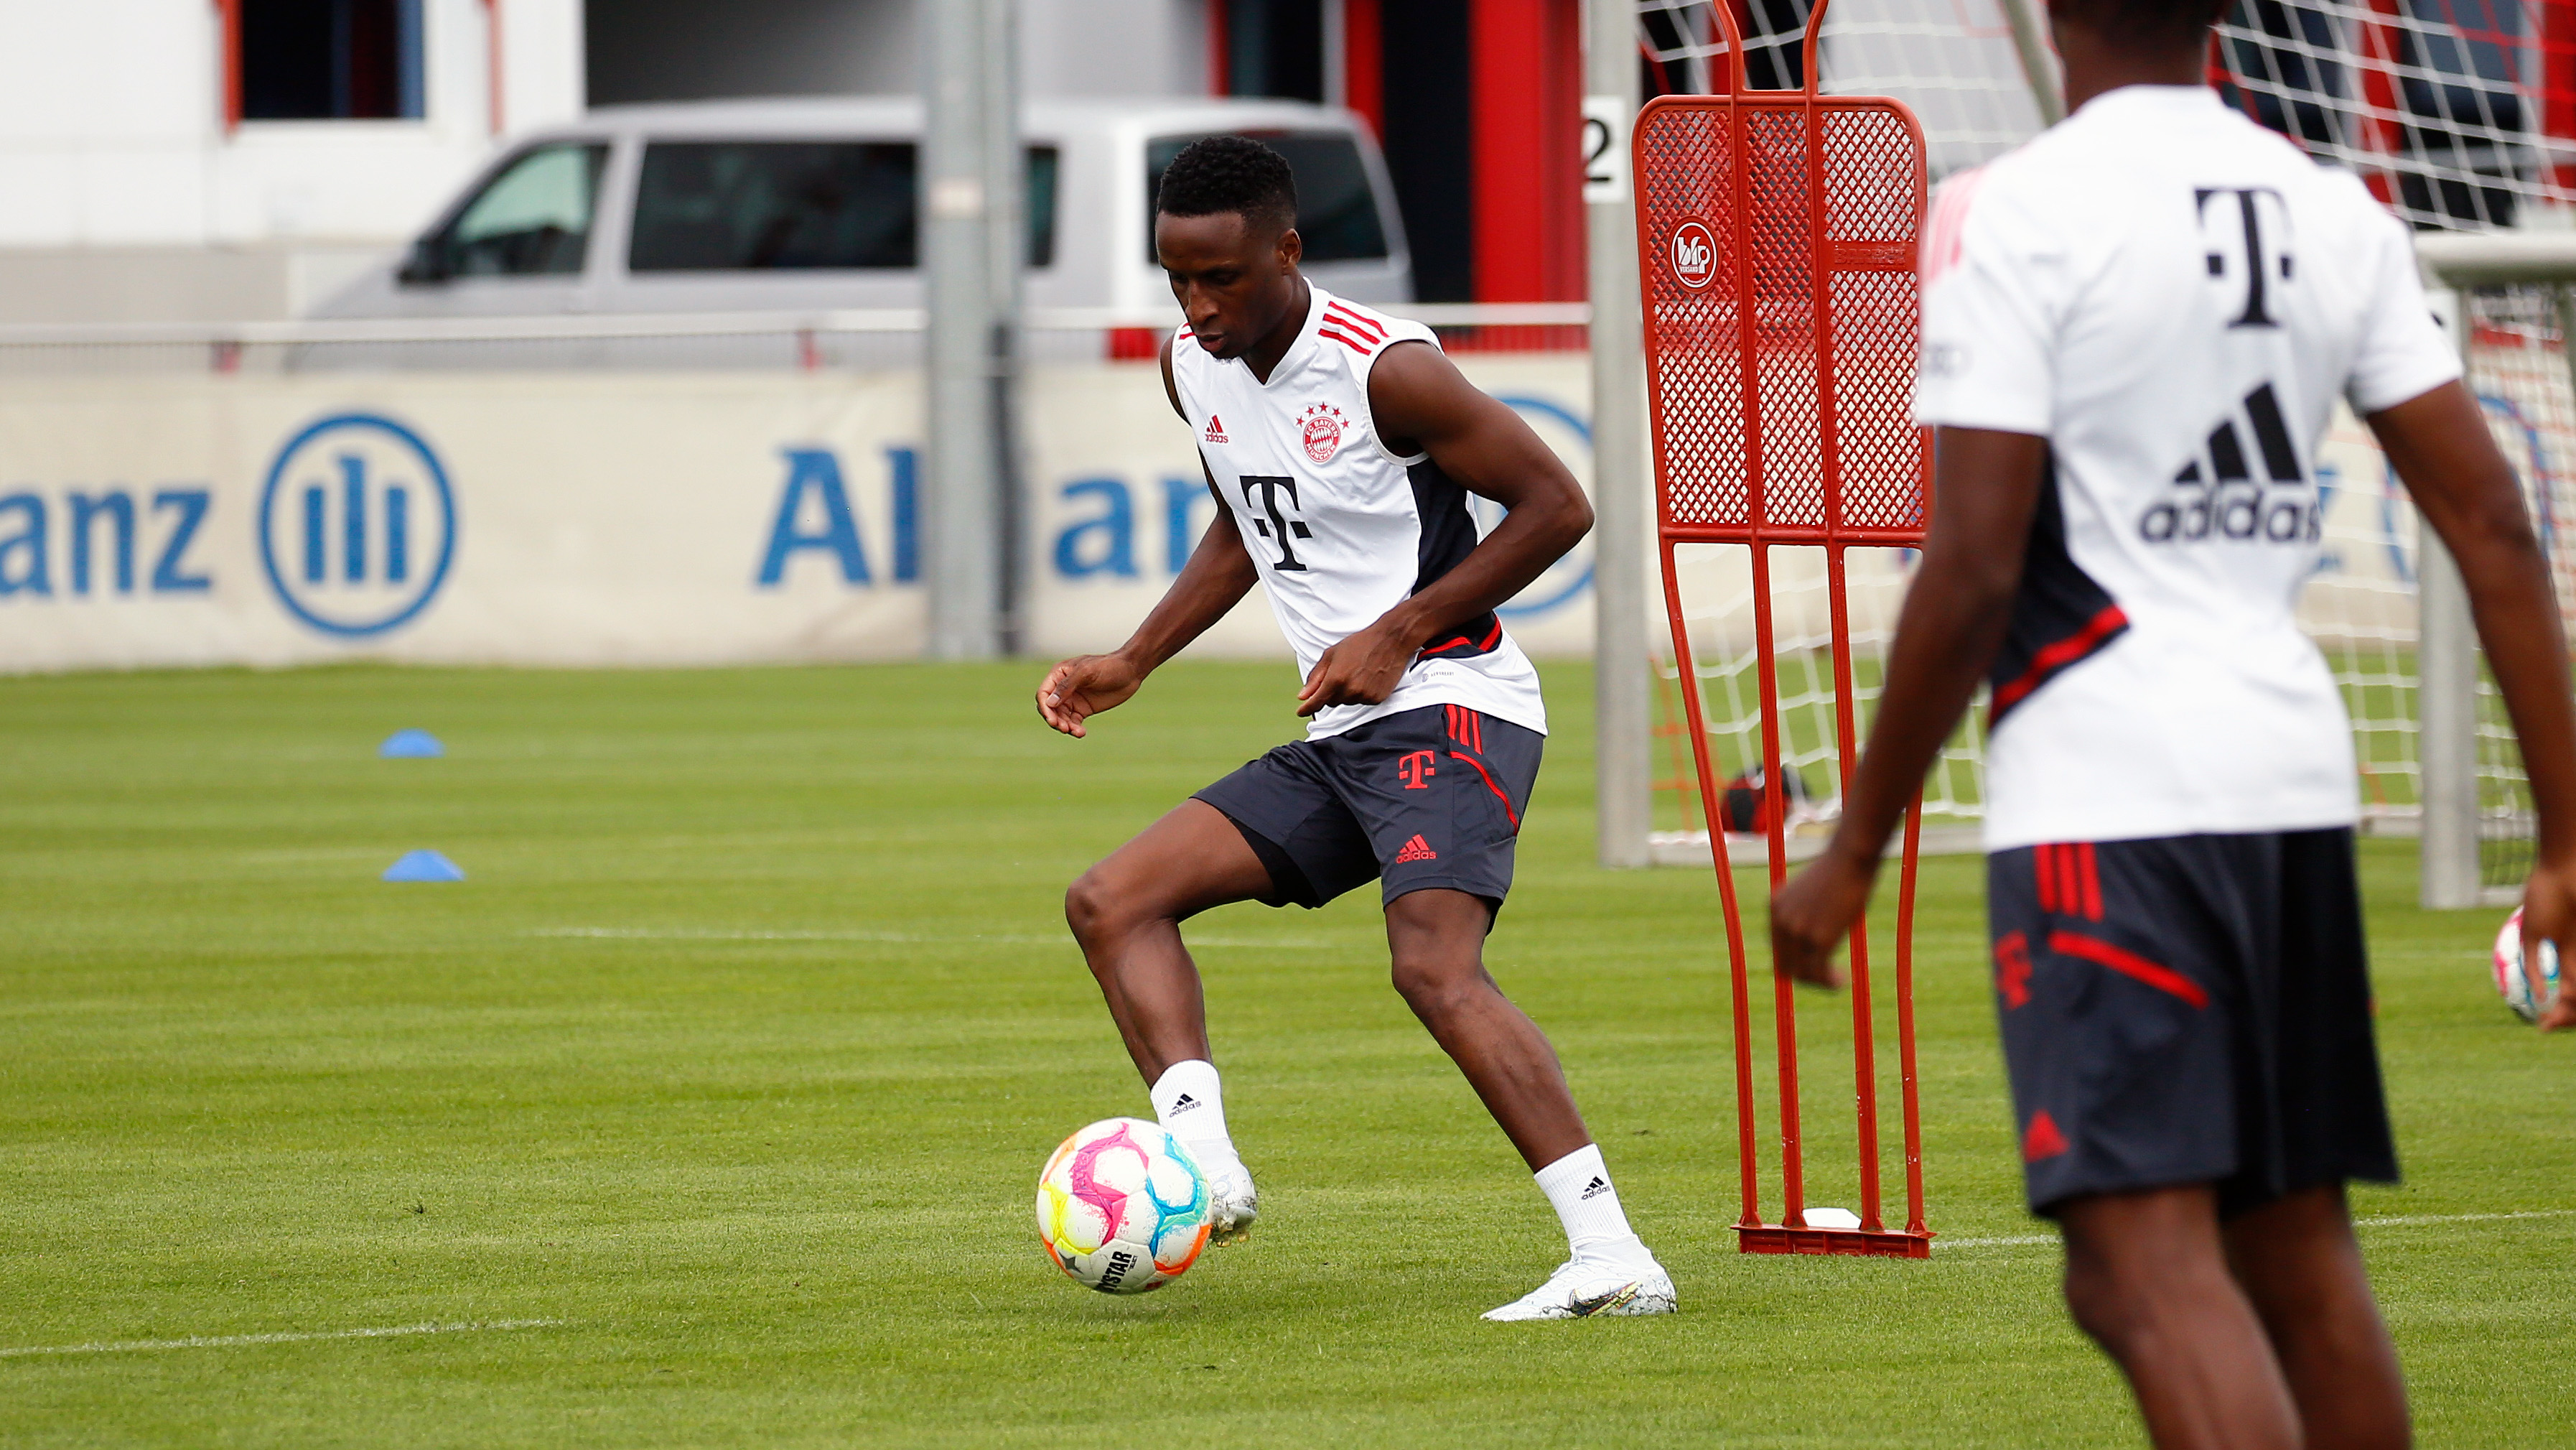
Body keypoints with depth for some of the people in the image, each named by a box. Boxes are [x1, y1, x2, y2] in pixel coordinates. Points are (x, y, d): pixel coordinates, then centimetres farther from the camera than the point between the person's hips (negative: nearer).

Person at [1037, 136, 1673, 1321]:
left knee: (1435, 968, -28)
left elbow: (1556, 505, -11)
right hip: (1337, 737, 9)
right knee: (1111, 902, -1)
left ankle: (1612, 1256, -31)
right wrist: (1133, 665, 18)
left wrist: (1399, 633, -15)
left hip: (1449, 704, -9)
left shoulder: (1382, 370, -16)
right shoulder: (1192, 368, 8)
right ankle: (1204, 1164, -19)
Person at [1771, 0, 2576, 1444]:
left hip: (2103, 795, -7)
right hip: (2299, 773, 7)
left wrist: (1855, 852, -4)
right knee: (2299, 1248, 16)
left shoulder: (2019, 214, -9)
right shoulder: (2334, 213, 9)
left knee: (2151, 1259, -11)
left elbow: (1975, 569, -13)